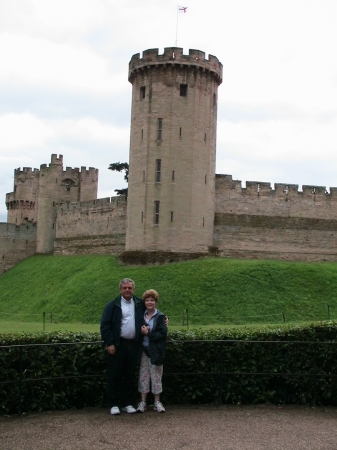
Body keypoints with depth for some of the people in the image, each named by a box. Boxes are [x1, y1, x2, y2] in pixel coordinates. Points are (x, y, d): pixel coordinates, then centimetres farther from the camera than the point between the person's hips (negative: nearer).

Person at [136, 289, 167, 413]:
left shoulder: (160, 317, -3)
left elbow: (162, 333, -11)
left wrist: (148, 333, -16)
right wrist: (142, 331, -15)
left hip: (155, 351, -3)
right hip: (143, 350, 3)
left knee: (156, 376, 5)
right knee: (143, 376, 7)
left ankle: (157, 402, 14)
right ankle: (143, 402, 14)